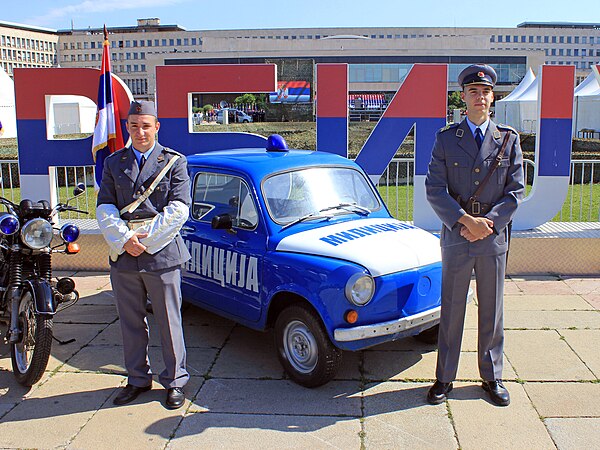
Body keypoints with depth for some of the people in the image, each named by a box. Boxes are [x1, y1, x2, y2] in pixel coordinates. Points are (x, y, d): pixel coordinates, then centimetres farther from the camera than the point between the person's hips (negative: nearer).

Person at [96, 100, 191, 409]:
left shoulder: (174, 161, 2)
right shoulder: (114, 163, 12)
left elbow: (179, 208, -7)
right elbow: (104, 207, 4)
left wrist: (145, 239, -14)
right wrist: (124, 240, -12)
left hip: (162, 254, -3)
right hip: (122, 256, 4)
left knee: (169, 323, 4)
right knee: (130, 323, 13)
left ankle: (175, 381, 19)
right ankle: (137, 380, 29)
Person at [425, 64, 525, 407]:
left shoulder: (509, 139, 5)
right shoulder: (446, 138, 1)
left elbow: (516, 190, 1)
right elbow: (435, 189, -6)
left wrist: (489, 222, -12)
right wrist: (466, 221, -16)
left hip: (494, 238, 1)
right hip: (456, 236, -1)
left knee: (492, 312, 12)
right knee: (451, 311, 7)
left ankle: (492, 377, 27)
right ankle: (445, 378, 21)